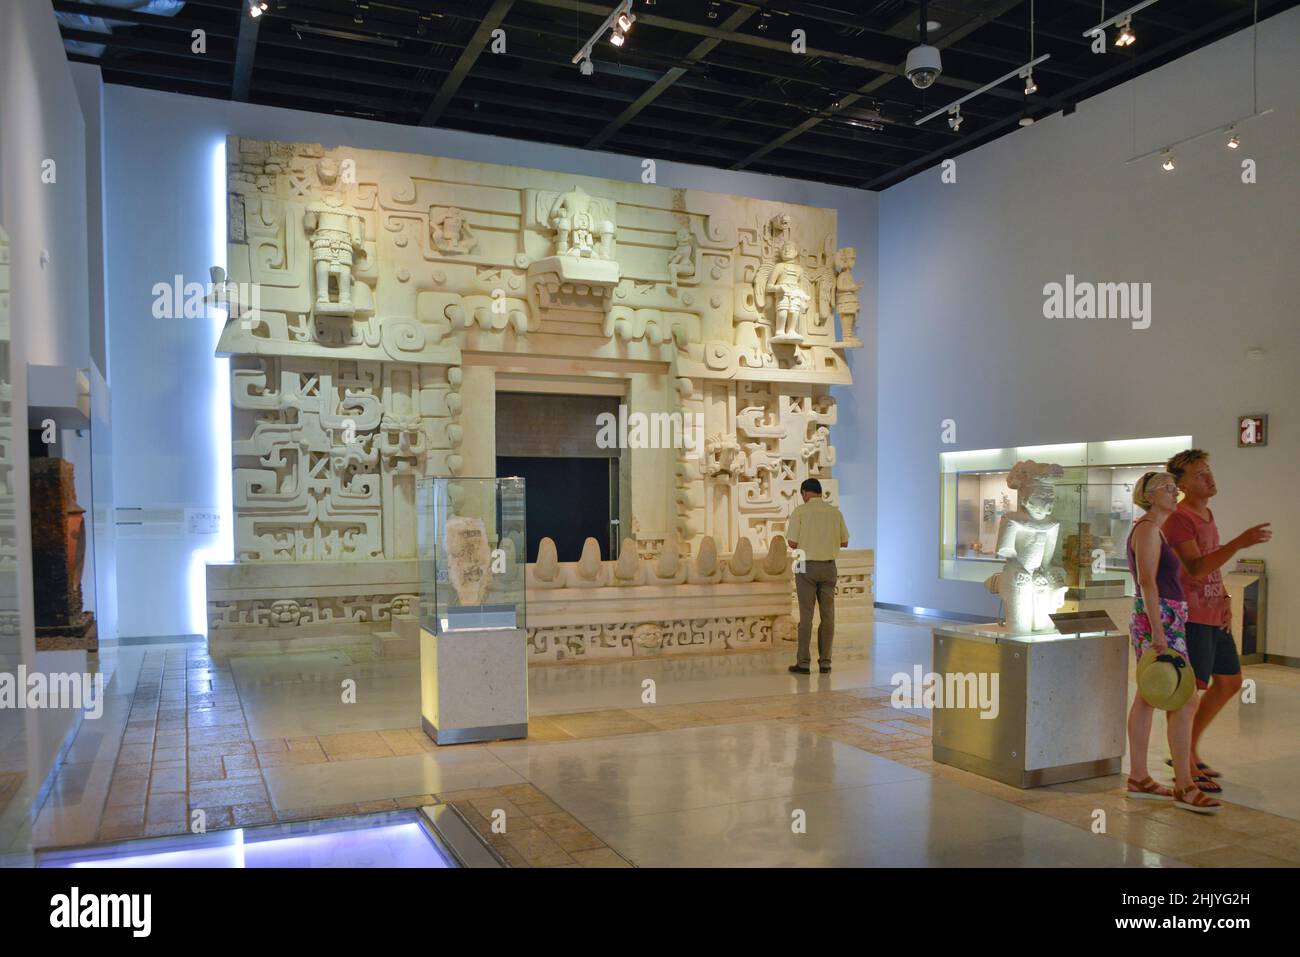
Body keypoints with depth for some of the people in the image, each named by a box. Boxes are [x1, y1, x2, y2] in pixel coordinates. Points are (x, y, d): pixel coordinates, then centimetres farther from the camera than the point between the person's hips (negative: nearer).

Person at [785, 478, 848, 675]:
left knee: (806, 615, 1)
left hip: (807, 566, -3)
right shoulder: (835, 512, 3)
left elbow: (792, 543, -10)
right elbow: (844, 542, 7)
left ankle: (804, 663, 2)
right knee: (827, 614, 8)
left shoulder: (800, 512, -8)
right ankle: (825, 662, 9)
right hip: (828, 566, 3)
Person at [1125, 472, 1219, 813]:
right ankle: (1184, 787, -3)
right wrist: (1158, 631, -23)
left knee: (1146, 698, 10)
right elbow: (1148, 583, -19)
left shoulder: (1154, 530, 19)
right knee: (1184, 702, -8)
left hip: (1162, 621, 10)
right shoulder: (1147, 529, -11)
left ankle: (1138, 779, 15)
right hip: (1159, 620, -10)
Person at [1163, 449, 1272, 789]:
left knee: (1229, 682, 18)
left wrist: (1225, 599, 9)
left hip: (1214, 616, 10)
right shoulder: (1179, 519, -16)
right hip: (1191, 618, -10)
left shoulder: (1206, 514, 14)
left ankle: (1190, 750, 29)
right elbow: (1196, 569, -27)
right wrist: (1239, 543, -33)